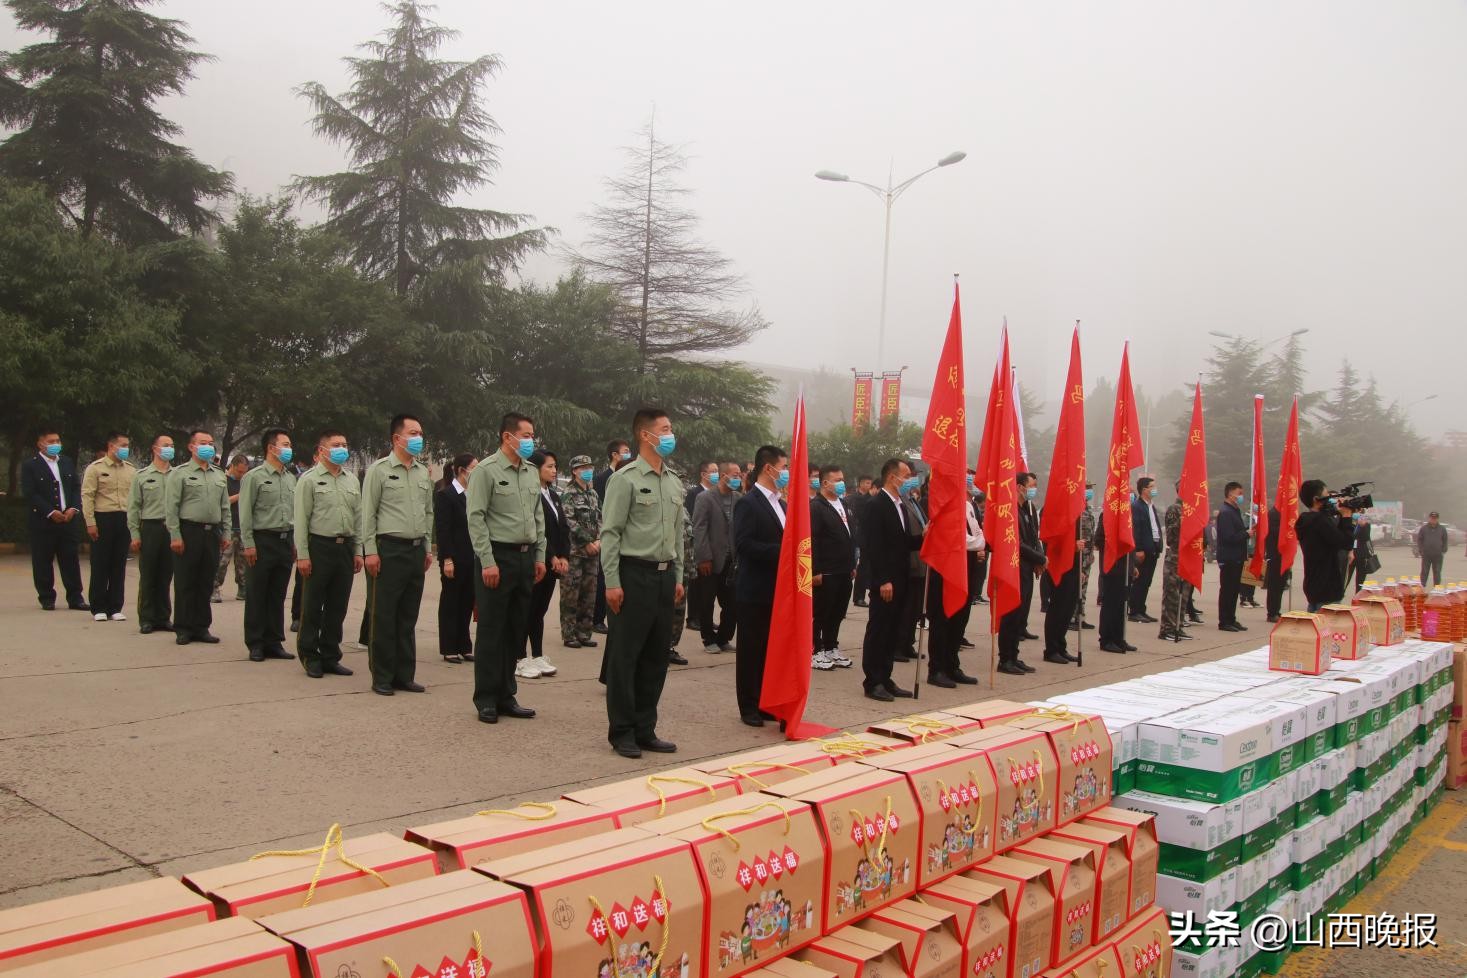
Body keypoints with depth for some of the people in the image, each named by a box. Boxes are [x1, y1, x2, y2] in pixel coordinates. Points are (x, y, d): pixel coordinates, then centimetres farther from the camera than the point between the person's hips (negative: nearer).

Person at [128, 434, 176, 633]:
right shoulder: (143, 476, 5)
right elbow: (133, 507, 4)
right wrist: (135, 534, -3)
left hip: (172, 529, 1)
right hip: (150, 527, -1)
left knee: (166, 576, 7)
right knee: (148, 576, 2)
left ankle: (163, 617, 15)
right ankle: (147, 619, 10)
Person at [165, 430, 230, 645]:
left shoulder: (220, 475, 15)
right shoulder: (180, 473, -1)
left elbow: (225, 507, 17)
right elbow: (171, 507, -6)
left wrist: (226, 533, 10)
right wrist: (175, 536, -11)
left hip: (212, 533, 5)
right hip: (189, 531, -5)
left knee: (206, 584, 9)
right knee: (185, 583, 1)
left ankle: (201, 627, 16)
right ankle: (183, 629, 8)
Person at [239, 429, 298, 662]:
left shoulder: (291, 478, 13)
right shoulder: (254, 477, -4)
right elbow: (245, 513, -7)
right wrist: (248, 544, -12)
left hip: (286, 541, 5)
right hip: (263, 540, -5)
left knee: (278, 596, 10)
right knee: (256, 596, 2)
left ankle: (274, 642, 17)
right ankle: (255, 644, 10)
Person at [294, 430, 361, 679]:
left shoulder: (352, 481, 13)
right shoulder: (309, 479, -3)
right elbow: (301, 519, -6)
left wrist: (358, 551, 10)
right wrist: (302, 555, -11)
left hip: (345, 548, 5)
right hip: (319, 548, -5)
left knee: (338, 607, 9)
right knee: (312, 607, 2)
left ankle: (330, 656, 19)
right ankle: (310, 657, 13)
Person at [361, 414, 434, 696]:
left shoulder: (424, 473, 13)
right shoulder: (379, 469, -4)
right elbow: (368, 513, -6)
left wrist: (428, 548, 14)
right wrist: (370, 551, -11)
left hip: (416, 550, 6)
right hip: (389, 549, -6)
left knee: (408, 618, 10)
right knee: (383, 617, 0)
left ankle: (404, 675, 18)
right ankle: (381, 677, 9)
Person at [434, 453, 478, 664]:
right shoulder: (445, 495, -9)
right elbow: (441, 530, -13)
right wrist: (447, 559, -17)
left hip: (472, 558, 6)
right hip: (454, 559, -6)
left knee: (467, 603, 10)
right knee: (450, 603, 4)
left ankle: (464, 647, 18)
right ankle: (449, 649, 12)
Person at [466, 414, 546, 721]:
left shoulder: (532, 472, 12)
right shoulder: (486, 470, -8)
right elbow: (476, 518, -12)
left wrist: (540, 556, 12)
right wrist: (488, 562, -16)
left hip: (526, 557, 7)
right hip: (498, 556, -7)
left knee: (517, 630, 11)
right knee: (491, 631, 0)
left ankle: (506, 696, 20)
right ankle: (486, 700, 9)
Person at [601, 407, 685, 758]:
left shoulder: (674, 483, 12)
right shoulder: (626, 479, -8)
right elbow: (610, 533, -10)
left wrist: (678, 577, 14)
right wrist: (612, 582, -14)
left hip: (665, 575, 7)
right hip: (634, 573, -7)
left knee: (656, 656, 11)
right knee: (625, 656, 1)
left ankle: (645, 729, 21)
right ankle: (622, 732, 11)